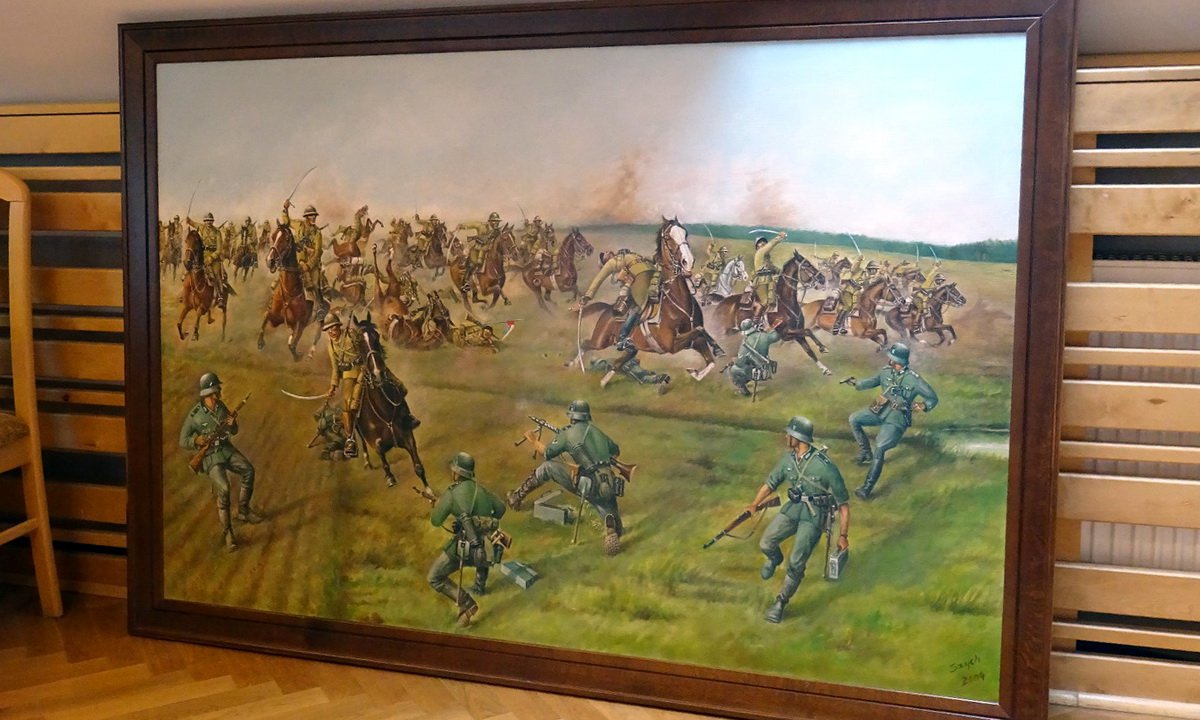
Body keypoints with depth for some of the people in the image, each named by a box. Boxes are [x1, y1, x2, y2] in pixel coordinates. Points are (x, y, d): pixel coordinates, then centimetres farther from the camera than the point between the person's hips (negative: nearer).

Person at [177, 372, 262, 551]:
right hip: (209, 456, -5)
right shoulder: (194, 415, -14)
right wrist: (197, 440, -29)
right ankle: (227, 532, -15)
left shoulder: (221, 406, 1)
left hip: (226, 449, 5)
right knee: (223, 489, -24)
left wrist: (232, 424, -14)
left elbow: (234, 432, 9)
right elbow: (182, 442, -9)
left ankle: (243, 510, 1)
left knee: (248, 470, -18)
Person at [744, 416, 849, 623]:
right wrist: (754, 505, 3)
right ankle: (775, 559, 29)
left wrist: (843, 535, -11)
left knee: (796, 562, -14)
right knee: (765, 544, -8)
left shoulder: (824, 466, -21)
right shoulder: (788, 459, -3)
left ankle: (780, 603, 4)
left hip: (814, 514, -5)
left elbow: (843, 503, -13)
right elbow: (770, 483, 13)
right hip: (793, 507, 5)